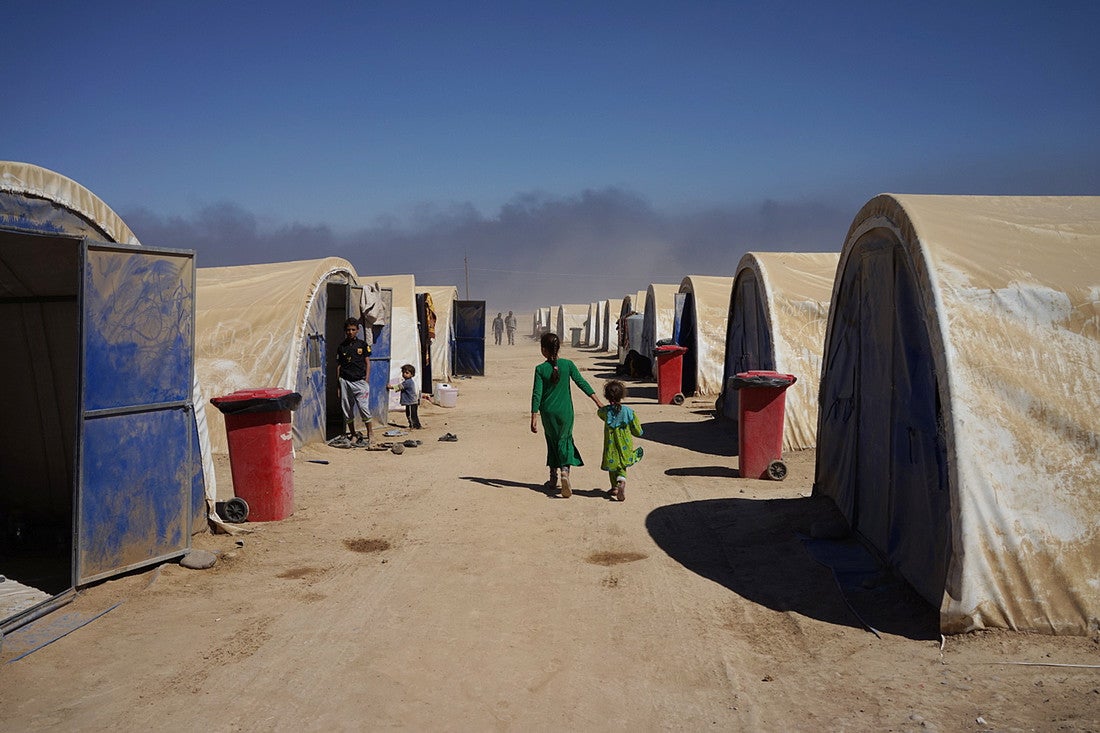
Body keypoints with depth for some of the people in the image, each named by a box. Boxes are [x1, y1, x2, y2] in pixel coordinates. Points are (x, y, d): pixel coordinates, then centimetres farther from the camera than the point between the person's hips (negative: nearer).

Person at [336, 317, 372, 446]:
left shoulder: (362, 345, 5)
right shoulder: (341, 346, 8)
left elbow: (368, 363, 6)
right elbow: (338, 365, 10)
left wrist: (366, 380, -3)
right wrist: (338, 384, 5)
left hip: (360, 381, -2)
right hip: (345, 381, 2)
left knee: (364, 408, -9)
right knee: (347, 410, 6)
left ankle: (369, 435, 2)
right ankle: (353, 435, 18)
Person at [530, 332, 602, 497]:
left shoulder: (540, 369, -9)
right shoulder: (567, 364, -6)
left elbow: (537, 395, -10)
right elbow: (582, 383, -7)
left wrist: (534, 418, -8)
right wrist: (598, 402, -4)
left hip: (548, 412, 0)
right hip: (565, 411, 0)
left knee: (552, 442, 17)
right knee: (565, 440, 12)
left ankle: (553, 479, 22)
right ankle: (565, 470, -14)